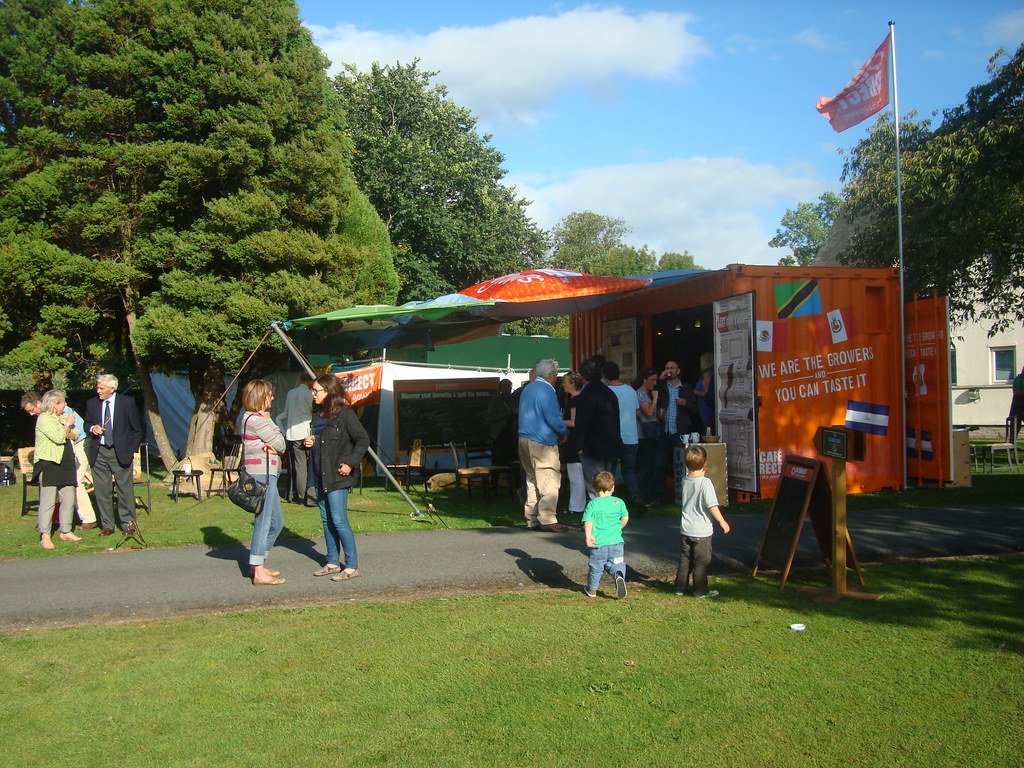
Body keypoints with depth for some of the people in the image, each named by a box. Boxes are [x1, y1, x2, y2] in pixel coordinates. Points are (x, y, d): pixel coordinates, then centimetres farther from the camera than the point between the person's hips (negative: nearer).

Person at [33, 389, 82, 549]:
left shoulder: (61, 417, 19)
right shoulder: (44, 418, -10)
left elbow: (75, 433, 15)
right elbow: (59, 437, -20)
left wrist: (67, 433, -7)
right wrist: (68, 425, -3)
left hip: (65, 464, 8)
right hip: (49, 464, -8)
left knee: (69, 500, 8)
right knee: (48, 501, -8)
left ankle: (65, 532, 17)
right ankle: (45, 536, -4)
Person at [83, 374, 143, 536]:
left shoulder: (127, 403, -3)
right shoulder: (92, 403, 5)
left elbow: (137, 429, 4)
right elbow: (87, 424, 18)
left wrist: (133, 450, 0)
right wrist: (92, 428, -6)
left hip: (121, 452, -3)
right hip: (99, 452, 3)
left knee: (125, 488, 0)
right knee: (102, 490, 5)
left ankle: (128, 523, 11)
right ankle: (107, 525, 14)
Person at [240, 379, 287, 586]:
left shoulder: (247, 417, 17)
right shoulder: (256, 420, -15)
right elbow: (281, 445, -11)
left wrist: (264, 445, -11)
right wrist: (269, 421, -3)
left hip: (266, 475, 11)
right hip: (262, 474, -11)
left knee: (276, 522, 17)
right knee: (263, 522, -7)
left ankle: (258, 564, 24)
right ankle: (258, 572, -4)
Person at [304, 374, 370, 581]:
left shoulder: (345, 414, -11)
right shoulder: (318, 414, 13)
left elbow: (363, 440, -12)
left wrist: (350, 463, -18)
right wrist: (310, 442, 4)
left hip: (337, 476, -8)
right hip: (320, 476, 8)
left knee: (338, 520, -9)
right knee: (326, 520, 13)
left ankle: (352, 566, -2)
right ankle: (333, 563, 22)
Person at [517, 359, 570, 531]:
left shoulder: (527, 389, 18)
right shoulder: (546, 390, -12)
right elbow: (553, 417, -19)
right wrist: (564, 432, -3)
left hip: (525, 439, 9)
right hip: (541, 442, -9)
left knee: (533, 479, 13)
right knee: (550, 480, -6)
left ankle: (532, 519, 14)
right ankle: (547, 519, -10)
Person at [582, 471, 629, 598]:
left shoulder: (592, 504, -4)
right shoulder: (619, 502, 4)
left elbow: (588, 521, -14)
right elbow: (625, 518, 12)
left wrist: (588, 536, -17)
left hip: (598, 544, -1)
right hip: (616, 542, 1)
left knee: (596, 566, 12)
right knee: (616, 564, 8)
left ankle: (592, 589, 25)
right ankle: (619, 576, -24)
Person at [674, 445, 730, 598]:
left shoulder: (685, 480, 0)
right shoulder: (705, 482, -19)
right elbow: (712, 506, -19)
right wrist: (722, 522, -8)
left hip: (685, 529, 6)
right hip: (702, 531, -6)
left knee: (684, 560, 16)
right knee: (701, 562, 6)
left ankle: (680, 588, 22)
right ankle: (700, 591, 13)